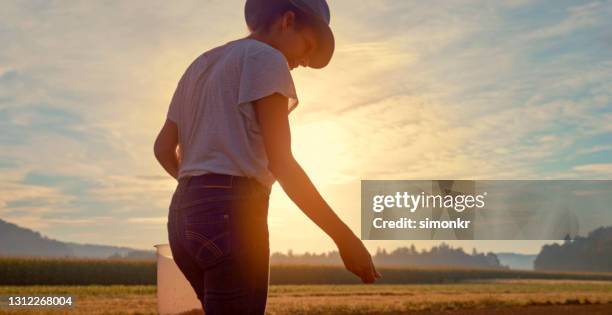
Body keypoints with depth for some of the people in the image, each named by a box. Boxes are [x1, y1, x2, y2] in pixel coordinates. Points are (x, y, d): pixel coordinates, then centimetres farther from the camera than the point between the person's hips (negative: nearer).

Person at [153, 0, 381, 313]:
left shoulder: (200, 69, 22)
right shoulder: (264, 60, -3)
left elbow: (163, 149, 20)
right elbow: (280, 162, -12)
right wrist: (345, 238, -10)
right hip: (231, 220, -9)